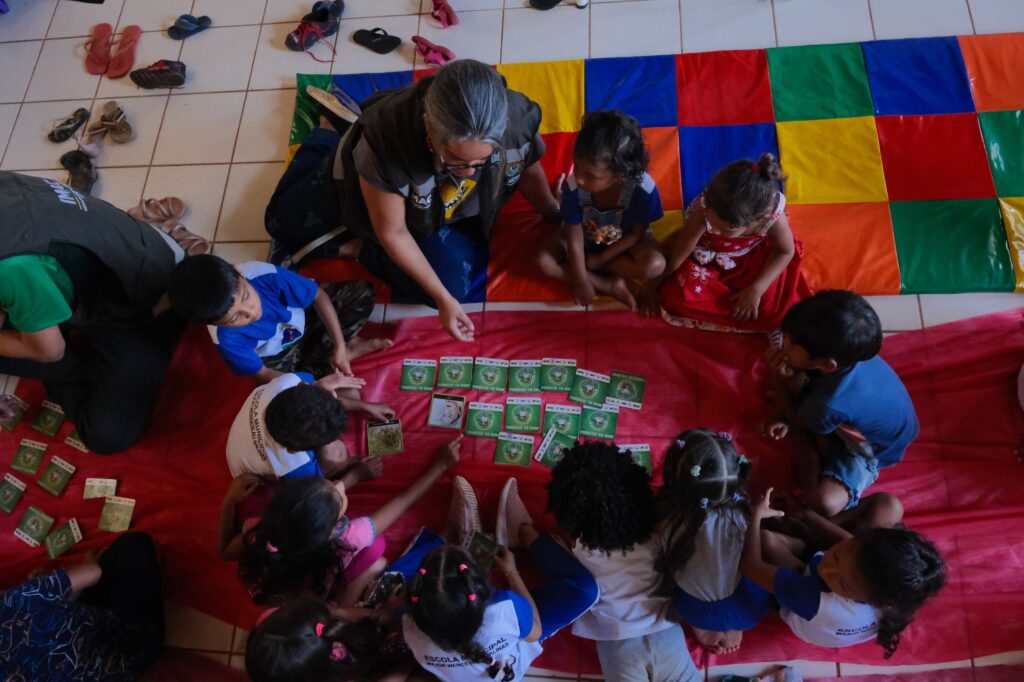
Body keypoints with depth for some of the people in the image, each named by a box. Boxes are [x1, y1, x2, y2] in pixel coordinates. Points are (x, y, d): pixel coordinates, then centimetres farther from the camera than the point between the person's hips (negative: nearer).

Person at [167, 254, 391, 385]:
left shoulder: (264, 274, -37)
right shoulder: (226, 339, -35)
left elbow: (319, 296, -22)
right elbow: (262, 374, -20)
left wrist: (339, 346, -25)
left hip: (305, 317, 1)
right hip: (276, 356, -1)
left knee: (362, 292, -14)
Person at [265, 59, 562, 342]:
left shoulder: (517, 120, -39)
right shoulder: (388, 138, -47)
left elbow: (528, 171, -12)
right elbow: (392, 232, -31)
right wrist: (442, 298, -29)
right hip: (365, 183, -2)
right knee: (284, 223, 17)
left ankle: (357, 247, 6)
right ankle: (329, 140, 37)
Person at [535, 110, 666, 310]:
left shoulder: (644, 189, -37)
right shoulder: (573, 187, -34)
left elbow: (635, 233, -19)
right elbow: (575, 238, -23)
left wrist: (599, 259, -17)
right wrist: (581, 281, -20)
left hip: (625, 240, -1)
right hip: (585, 237, 1)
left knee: (655, 265, -29)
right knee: (544, 260, -21)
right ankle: (610, 286, -16)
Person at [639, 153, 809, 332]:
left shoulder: (773, 214, -37)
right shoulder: (702, 214, -42)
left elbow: (786, 252, -14)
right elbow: (676, 257, -23)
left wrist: (756, 290, -21)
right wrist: (653, 286, -8)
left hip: (750, 255, 1)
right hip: (706, 255, -1)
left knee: (772, 309, -17)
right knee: (676, 299, -22)